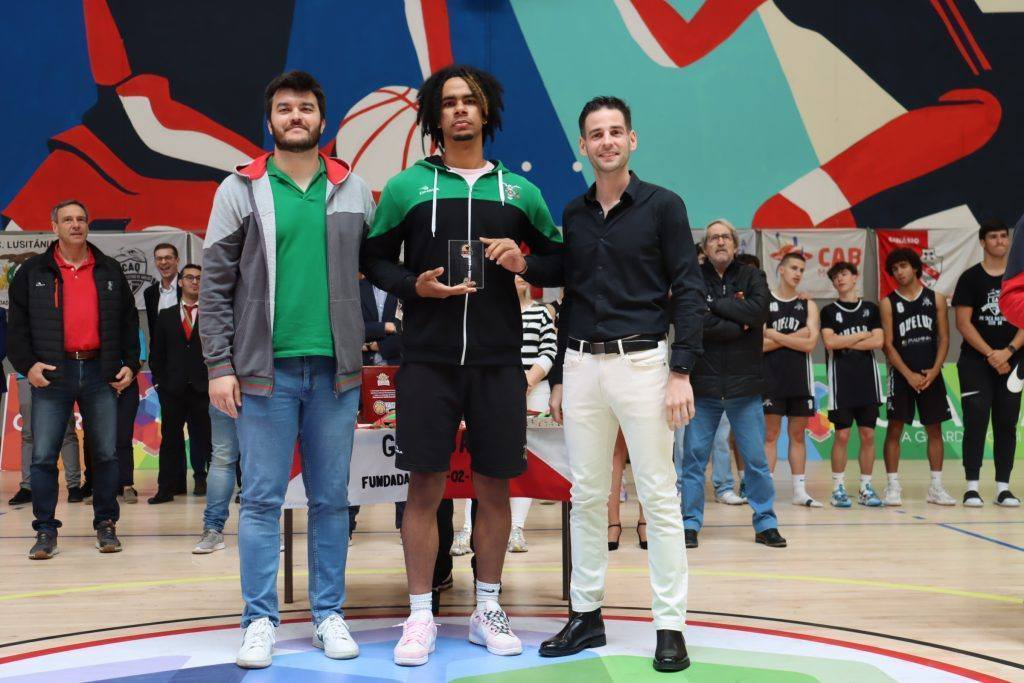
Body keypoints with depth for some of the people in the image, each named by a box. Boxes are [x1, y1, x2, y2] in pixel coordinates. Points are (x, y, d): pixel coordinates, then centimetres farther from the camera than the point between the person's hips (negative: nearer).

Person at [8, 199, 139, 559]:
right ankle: (45, 530, 7)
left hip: (100, 374, 1)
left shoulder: (109, 271, 11)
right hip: (52, 374, -1)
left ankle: (106, 524, 16)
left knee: (106, 453, 4)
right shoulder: (33, 272, 6)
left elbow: (128, 322, 14)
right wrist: (26, 364, -6)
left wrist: (130, 364, 6)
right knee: (43, 456, -2)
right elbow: (17, 324, 5)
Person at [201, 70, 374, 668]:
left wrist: (371, 343, 4)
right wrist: (220, 364, -5)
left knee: (332, 500, 8)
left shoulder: (354, 191, 9)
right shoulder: (241, 191, 3)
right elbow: (216, 288, 1)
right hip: (265, 369, -2)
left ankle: (330, 614, 18)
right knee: (262, 500, 1)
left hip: (336, 370, 2)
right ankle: (261, 620, 11)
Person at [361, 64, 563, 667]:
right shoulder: (406, 186, 6)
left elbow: (559, 257, 14)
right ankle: (421, 616, 10)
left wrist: (526, 262, -6)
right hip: (429, 360, -1)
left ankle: (488, 608, 21)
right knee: (426, 485, -1)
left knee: (494, 486, 7)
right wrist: (414, 285, -10)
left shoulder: (518, 190, 10)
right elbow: (374, 259, 8)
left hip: (498, 361, 2)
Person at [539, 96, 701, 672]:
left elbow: (687, 292, -5)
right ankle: (586, 615, 19)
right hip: (582, 365, 5)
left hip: (641, 362, -4)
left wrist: (682, 372, -13)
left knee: (659, 496, -2)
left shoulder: (663, 206, -1)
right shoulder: (573, 215, 12)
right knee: (587, 495, 8)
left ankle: (671, 626, 4)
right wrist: (560, 378, 16)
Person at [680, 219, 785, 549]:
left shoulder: (752, 277, 7)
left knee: (756, 459, 6)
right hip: (703, 385, -1)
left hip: (745, 385, 1)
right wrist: (739, 326, -11)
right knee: (693, 457, 3)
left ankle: (765, 522, 16)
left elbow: (757, 311, -12)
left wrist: (716, 305, -10)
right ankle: (690, 523, 12)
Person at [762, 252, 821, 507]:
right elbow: (759, 344, -9)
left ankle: (800, 490, 12)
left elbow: (810, 344, -6)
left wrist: (775, 335, -10)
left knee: (798, 434, 7)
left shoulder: (808, 305, 8)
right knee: (770, 434, -2)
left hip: (800, 378, 3)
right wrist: (794, 337, -9)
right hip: (771, 378, -3)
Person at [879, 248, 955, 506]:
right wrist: (908, 374, -12)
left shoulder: (936, 299, 5)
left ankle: (936, 487, 12)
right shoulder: (888, 303, 0)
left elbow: (944, 339, 4)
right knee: (894, 429, -3)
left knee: (934, 429, 5)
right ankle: (893, 487, 2)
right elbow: (888, 345, -4)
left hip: (931, 375, 2)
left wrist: (934, 370, -9)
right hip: (901, 375, -2)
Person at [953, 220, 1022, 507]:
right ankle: (972, 487, -2)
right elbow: (963, 323, -5)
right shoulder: (970, 278, 0)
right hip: (976, 362, -3)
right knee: (975, 422, -5)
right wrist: (990, 354, -11)